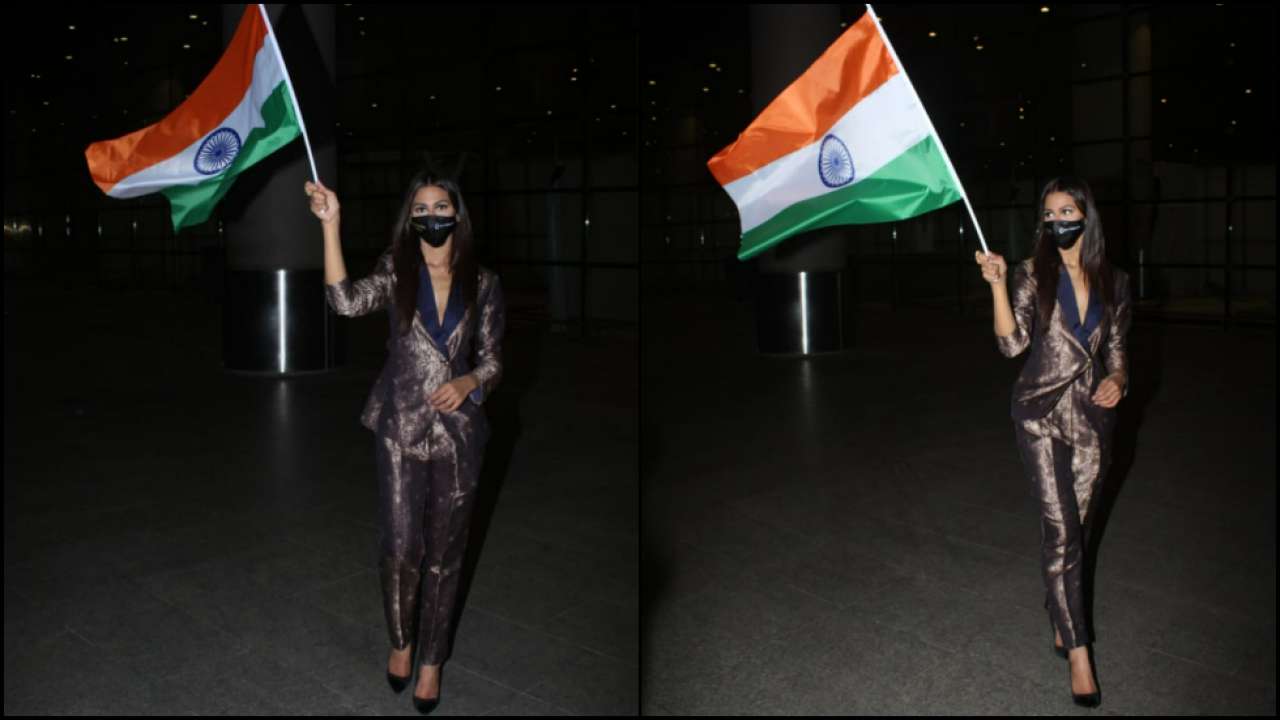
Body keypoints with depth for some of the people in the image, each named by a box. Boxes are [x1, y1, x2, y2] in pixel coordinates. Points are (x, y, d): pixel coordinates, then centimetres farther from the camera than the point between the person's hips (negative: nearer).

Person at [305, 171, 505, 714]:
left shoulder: (482, 283, 1)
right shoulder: (395, 271, -2)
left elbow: (493, 359, 5)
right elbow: (346, 301, -23)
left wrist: (468, 382, -17)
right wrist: (331, 224, -28)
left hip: (458, 433, 1)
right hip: (401, 429, -1)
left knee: (443, 553, 10)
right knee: (400, 548, 2)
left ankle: (432, 660, 29)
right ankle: (401, 641, 32)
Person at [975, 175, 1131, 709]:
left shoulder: (1114, 283, 6)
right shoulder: (1032, 275, -3)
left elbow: (1117, 350, 13)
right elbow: (1012, 342, -14)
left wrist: (1117, 379, -8)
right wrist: (997, 285, -25)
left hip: (1093, 416, 3)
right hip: (1043, 414, -3)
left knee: (1073, 528, 12)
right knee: (1061, 530, -8)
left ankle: (1060, 615, 33)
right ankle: (1078, 650, -2)